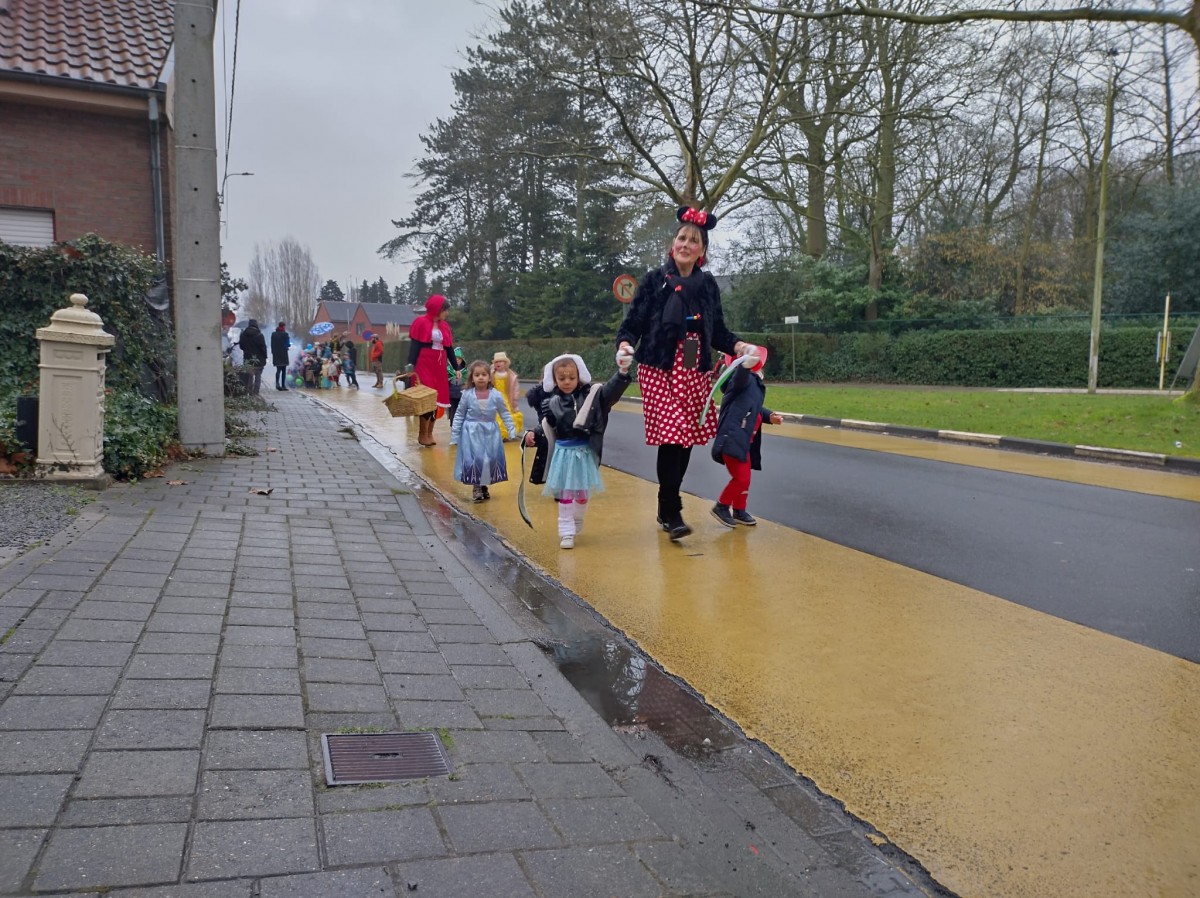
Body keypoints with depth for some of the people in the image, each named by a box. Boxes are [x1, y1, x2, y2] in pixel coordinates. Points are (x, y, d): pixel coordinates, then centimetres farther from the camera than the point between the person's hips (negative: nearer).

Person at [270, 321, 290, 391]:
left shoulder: (273, 334, 6)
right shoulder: (285, 334, -9)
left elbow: (272, 344, 8)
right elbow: (288, 344, -6)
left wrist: (273, 351, 16)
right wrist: (288, 345, 15)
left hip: (276, 354, 4)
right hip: (283, 354, -4)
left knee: (278, 369, 5)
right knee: (283, 370, 4)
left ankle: (277, 383, -15)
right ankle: (283, 385, 1)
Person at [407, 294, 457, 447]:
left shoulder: (444, 325, 12)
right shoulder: (421, 322, -5)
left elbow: (449, 348, 15)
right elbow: (414, 345, -7)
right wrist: (411, 365, -17)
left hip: (439, 366, 6)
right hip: (424, 365, -6)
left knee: (437, 399, 5)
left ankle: (429, 433, 14)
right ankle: (422, 434, 0)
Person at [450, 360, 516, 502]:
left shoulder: (496, 395, -5)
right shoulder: (467, 395, -6)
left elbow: (505, 414, 6)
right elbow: (459, 416, 2)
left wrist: (512, 430, -1)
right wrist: (454, 436, 1)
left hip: (490, 433, 2)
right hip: (472, 433, -2)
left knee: (491, 460, 5)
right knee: (474, 459, -5)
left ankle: (484, 485, 25)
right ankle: (476, 487, 12)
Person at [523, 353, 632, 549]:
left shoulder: (590, 394, -6)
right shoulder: (552, 402, -2)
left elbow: (611, 391, -18)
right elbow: (546, 426, 8)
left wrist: (623, 372, -32)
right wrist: (533, 434, -9)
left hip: (585, 451, 0)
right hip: (563, 452, 0)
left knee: (583, 492, 14)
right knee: (564, 493, 3)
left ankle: (577, 520, 40)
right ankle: (566, 532, 9)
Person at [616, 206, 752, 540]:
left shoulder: (708, 284, 9)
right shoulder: (654, 280, -1)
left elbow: (718, 330, 12)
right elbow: (632, 321, -3)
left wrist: (738, 345, -5)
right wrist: (625, 344, -22)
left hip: (695, 372, 4)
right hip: (660, 370, -4)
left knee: (687, 439, 8)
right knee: (670, 438, -12)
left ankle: (667, 506, 25)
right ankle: (671, 512, -1)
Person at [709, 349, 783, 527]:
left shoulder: (755, 382, 16)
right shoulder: (745, 378, -13)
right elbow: (740, 378, -39)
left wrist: (770, 416, 11)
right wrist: (746, 365, -60)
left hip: (744, 440, 10)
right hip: (732, 438, -10)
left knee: (744, 478, 19)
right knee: (741, 478, -9)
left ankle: (739, 511, 33)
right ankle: (721, 507, 9)